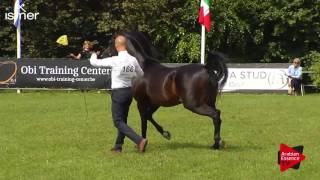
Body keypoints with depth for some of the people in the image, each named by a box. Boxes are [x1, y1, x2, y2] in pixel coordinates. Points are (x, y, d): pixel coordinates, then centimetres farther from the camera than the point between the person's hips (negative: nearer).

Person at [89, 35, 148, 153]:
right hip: (129, 91, 6)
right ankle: (118, 147, 24)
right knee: (123, 120, 17)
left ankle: (140, 140, -16)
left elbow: (94, 63, -9)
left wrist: (94, 55, 13)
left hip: (118, 93, -6)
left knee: (118, 122, -2)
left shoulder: (114, 60, -18)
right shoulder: (133, 60, -2)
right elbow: (141, 74, 13)